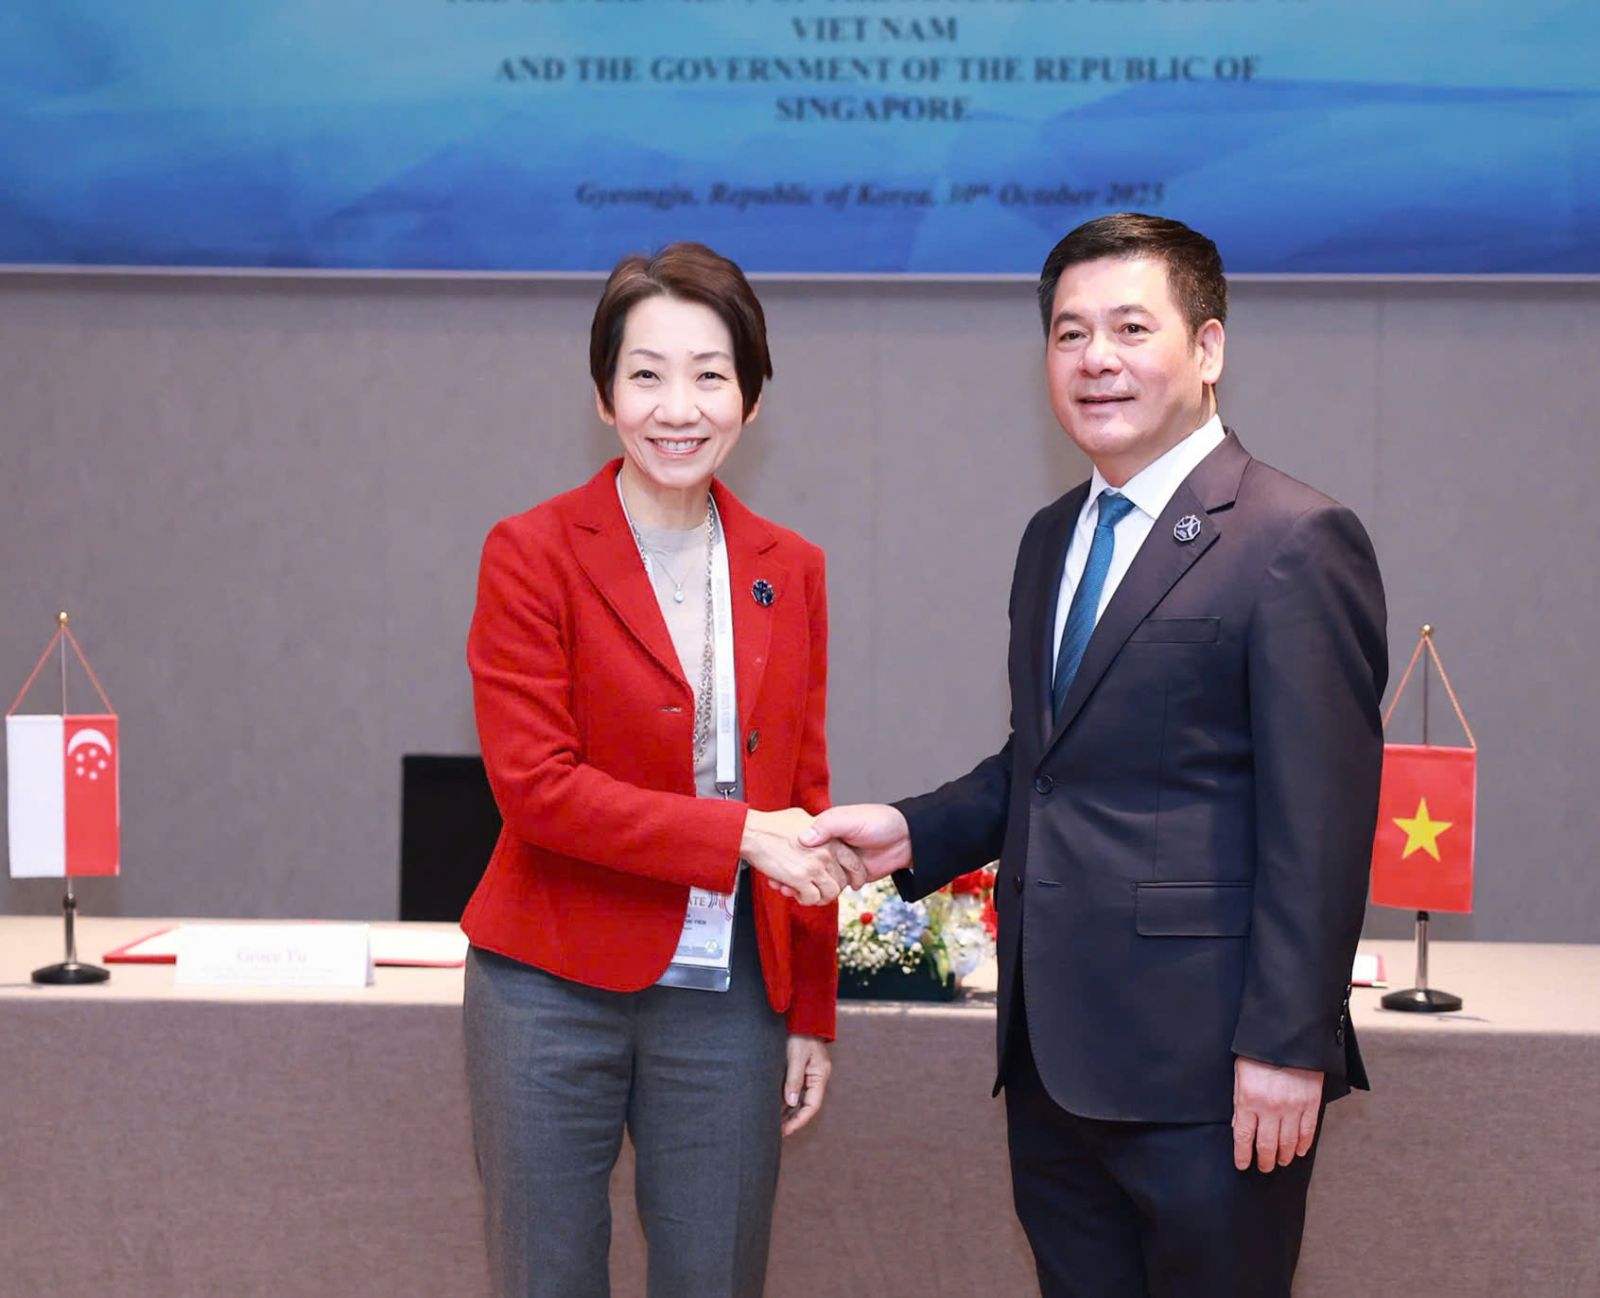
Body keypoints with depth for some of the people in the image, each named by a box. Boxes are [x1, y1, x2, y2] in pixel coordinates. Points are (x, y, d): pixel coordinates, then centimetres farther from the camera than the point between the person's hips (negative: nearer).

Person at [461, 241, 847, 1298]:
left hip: (729, 1003, 3)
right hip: (556, 995, -3)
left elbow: (801, 805, 10)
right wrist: (739, 834, -19)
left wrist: (812, 1014, 9)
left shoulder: (789, 572, 7)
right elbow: (535, 785, -13)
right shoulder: (532, 556, -5)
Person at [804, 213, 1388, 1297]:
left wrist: (1287, 1046, -17)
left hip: (1203, 1067, -7)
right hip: (1053, 1050, 8)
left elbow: (1319, 820, -15)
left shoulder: (1295, 542, -11)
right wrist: (916, 832, 5)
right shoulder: (1052, 538, 15)